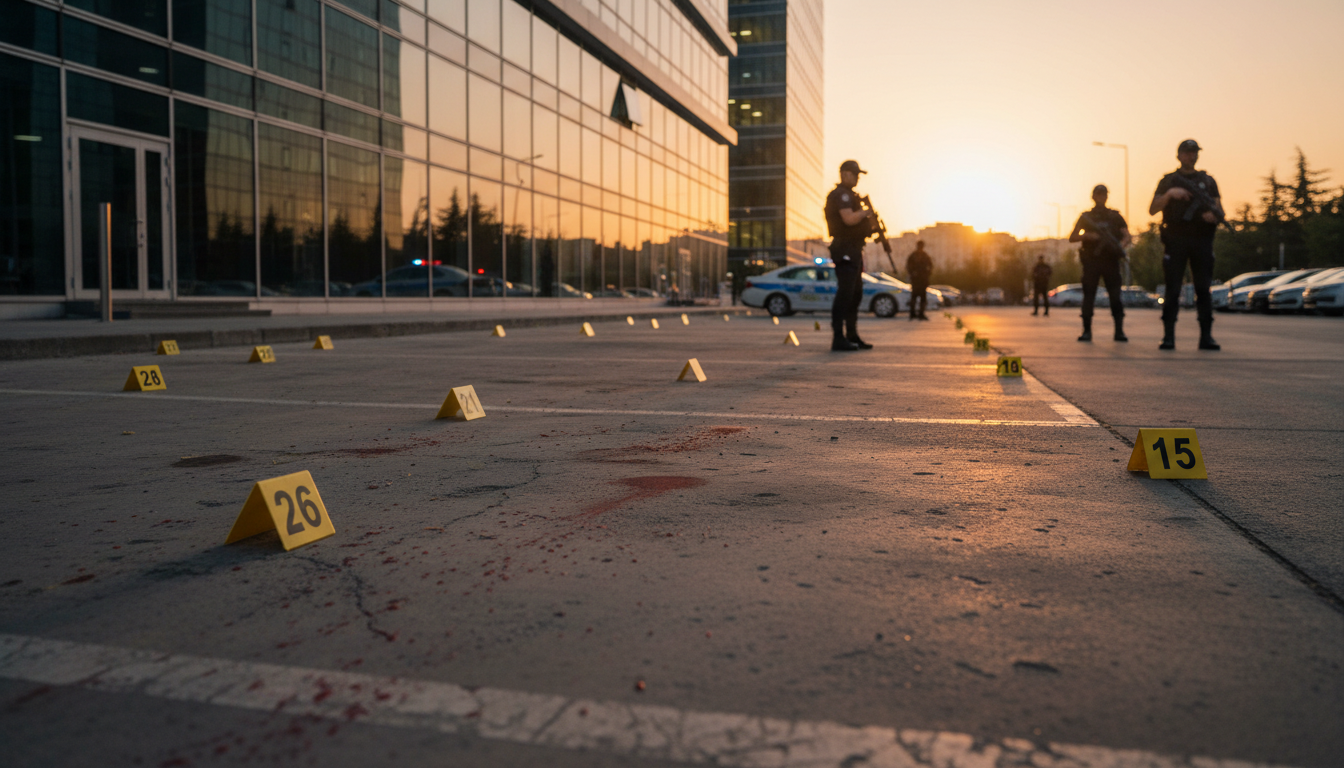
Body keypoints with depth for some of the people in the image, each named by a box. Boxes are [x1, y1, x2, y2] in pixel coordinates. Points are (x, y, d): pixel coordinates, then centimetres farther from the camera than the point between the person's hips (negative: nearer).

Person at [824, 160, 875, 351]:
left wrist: (870, 224, 14)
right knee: (845, 293, -14)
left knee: (855, 295, 14)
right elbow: (849, 219, -24)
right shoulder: (841, 194, -12)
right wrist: (865, 212, -9)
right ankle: (838, 339, -15)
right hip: (845, 250, -11)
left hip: (853, 250, 11)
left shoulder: (849, 195, 22)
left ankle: (852, 336, 20)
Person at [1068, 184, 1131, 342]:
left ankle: (1119, 331, -6)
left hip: (1111, 260, 0)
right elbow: (1072, 238, 8)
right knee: (1088, 295, -3)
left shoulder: (1115, 216, 14)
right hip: (1091, 261, 0)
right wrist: (1087, 236, -11)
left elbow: (1126, 236, 7)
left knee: (1116, 296, -7)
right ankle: (1087, 331, 2)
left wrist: (1121, 245, -15)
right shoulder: (1086, 217, 12)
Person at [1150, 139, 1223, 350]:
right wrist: (1169, 194, -14)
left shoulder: (1208, 181, 18)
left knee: (1203, 289, -1)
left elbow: (1220, 210, 14)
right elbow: (1152, 209, 2)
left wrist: (1214, 215, -10)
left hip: (1202, 240, 2)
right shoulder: (1168, 181, 12)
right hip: (1175, 240, -2)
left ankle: (1206, 336, 0)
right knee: (1172, 289, -5)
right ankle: (1168, 337, -4)